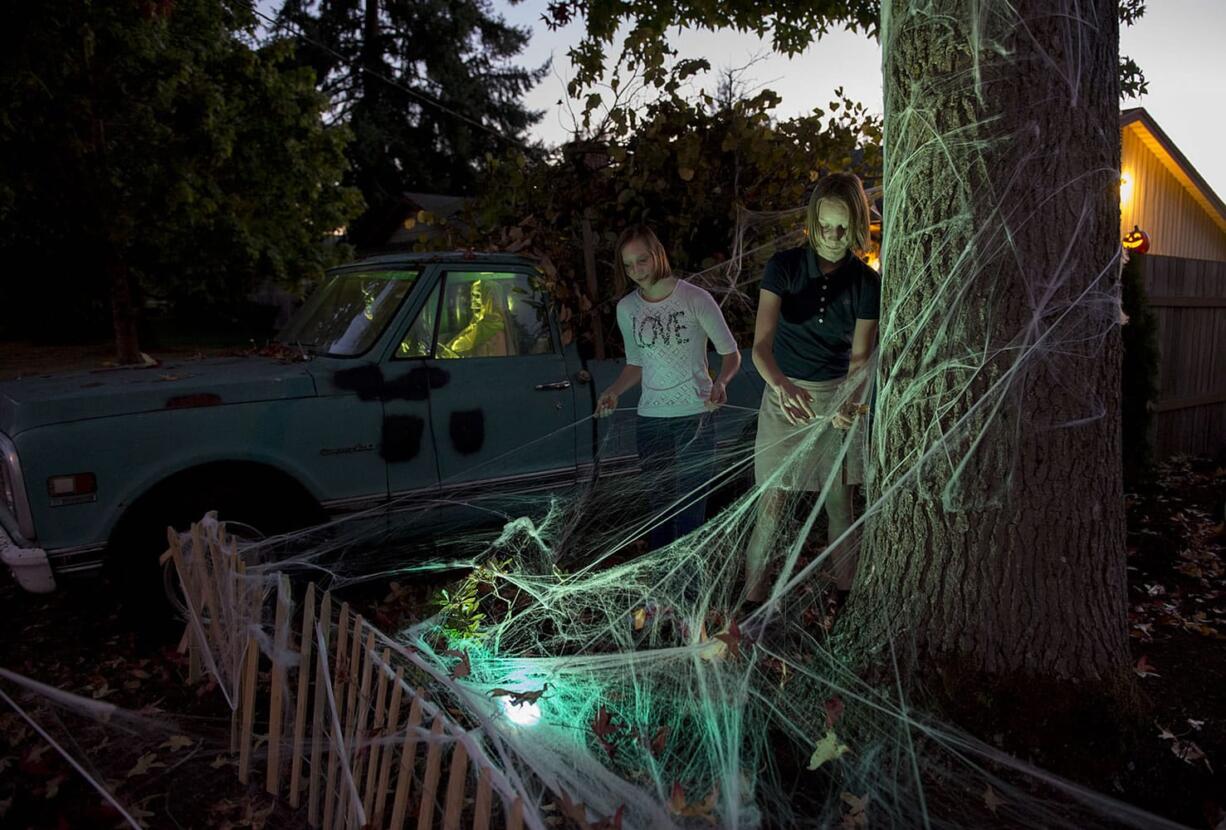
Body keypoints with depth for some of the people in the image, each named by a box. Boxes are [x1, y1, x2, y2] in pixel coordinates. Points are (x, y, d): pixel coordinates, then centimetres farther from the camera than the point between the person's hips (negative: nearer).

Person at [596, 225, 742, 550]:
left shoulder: (695, 298, -8)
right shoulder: (626, 308, 5)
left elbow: (731, 353, -2)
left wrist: (721, 382, -23)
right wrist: (614, 391, -3)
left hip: (695, 416, -4)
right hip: (650, 419, 4)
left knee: (691, 509, -3)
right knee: (659, 503, 11)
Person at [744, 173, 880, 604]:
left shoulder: (866, 282, -5)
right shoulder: (784, 266, -12)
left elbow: (860, 355, -8)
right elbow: (761, 343, -23)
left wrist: (848, 402, -29)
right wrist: (781, 385, -44)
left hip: (839, 396, 2)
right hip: (785, 394, -2)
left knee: (840, 504, 8)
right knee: (771, 506, -1)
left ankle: (844, 597, 23)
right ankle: (752, 601, 9)